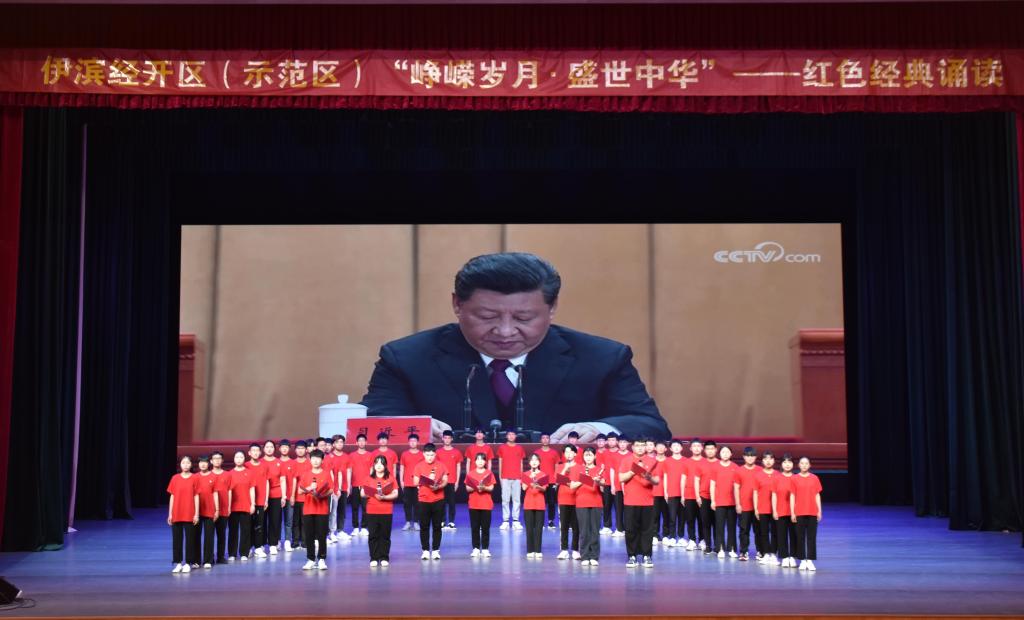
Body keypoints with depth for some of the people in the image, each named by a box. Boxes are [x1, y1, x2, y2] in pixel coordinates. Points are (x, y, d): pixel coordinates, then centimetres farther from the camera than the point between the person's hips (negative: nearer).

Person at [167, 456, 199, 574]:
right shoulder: (175, 478, 4)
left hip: (190, 515, -2)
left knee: (189, 539, 2)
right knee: (176, 539, 5)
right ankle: (178, 563, 12)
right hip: (176, 514, 2)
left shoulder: (194, 478, -1)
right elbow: (172, 496, 6)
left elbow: (196, 496, 0)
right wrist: (170, 514, 3)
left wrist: (197, 514, -5)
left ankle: (188, 563, 9)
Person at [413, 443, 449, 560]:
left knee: (437, 526, 5)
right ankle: (425, 550, 11)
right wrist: (427, 480, -18)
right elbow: (415, 482, -3)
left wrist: (439, 486, -15)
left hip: (438, 500, 1)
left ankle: (436, 550, 13)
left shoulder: (441, 465, 3)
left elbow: (445, 481, 5)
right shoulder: (419, 466, -1)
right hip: (424, 500, -1)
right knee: (424, 526, 3)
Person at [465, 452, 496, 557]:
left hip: (486, 504, -1)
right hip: (473, 504, 1)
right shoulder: (470, 474, 3)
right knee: (474, 527, 2)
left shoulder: (489, 473, 1)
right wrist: (475, 488, -17)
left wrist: (484, 488, -21)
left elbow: (491, 488, -3)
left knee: (485, 527, 1)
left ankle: (485, 549, 6)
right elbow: (467, 488, 2)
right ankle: (476, 548, 8)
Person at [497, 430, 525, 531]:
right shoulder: (502, 448, 7)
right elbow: (500, 463, 9)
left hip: (517, 478, 1)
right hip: (505, 477, -1)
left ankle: (515, 521, 1)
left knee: (516, 499, -1)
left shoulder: (520, 448, 9)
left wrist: (522, 476, 7)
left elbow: (521, 463, 12)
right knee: (505, 499, -3)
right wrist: (500, 476, 4)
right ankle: (505, 521, -1)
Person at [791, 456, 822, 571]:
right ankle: (802, 560, 9)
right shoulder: (794, 479, 2)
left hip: (812, 512, 1)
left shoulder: (814, 478, 5)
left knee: (812, 537, 1)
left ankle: (810, 560, 5)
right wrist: (792, 512, -2)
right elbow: (792, 496, 2)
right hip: (799, 513, -1)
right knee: (800, 536, 3)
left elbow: (817, 495, 7)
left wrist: (819, 511, 3)